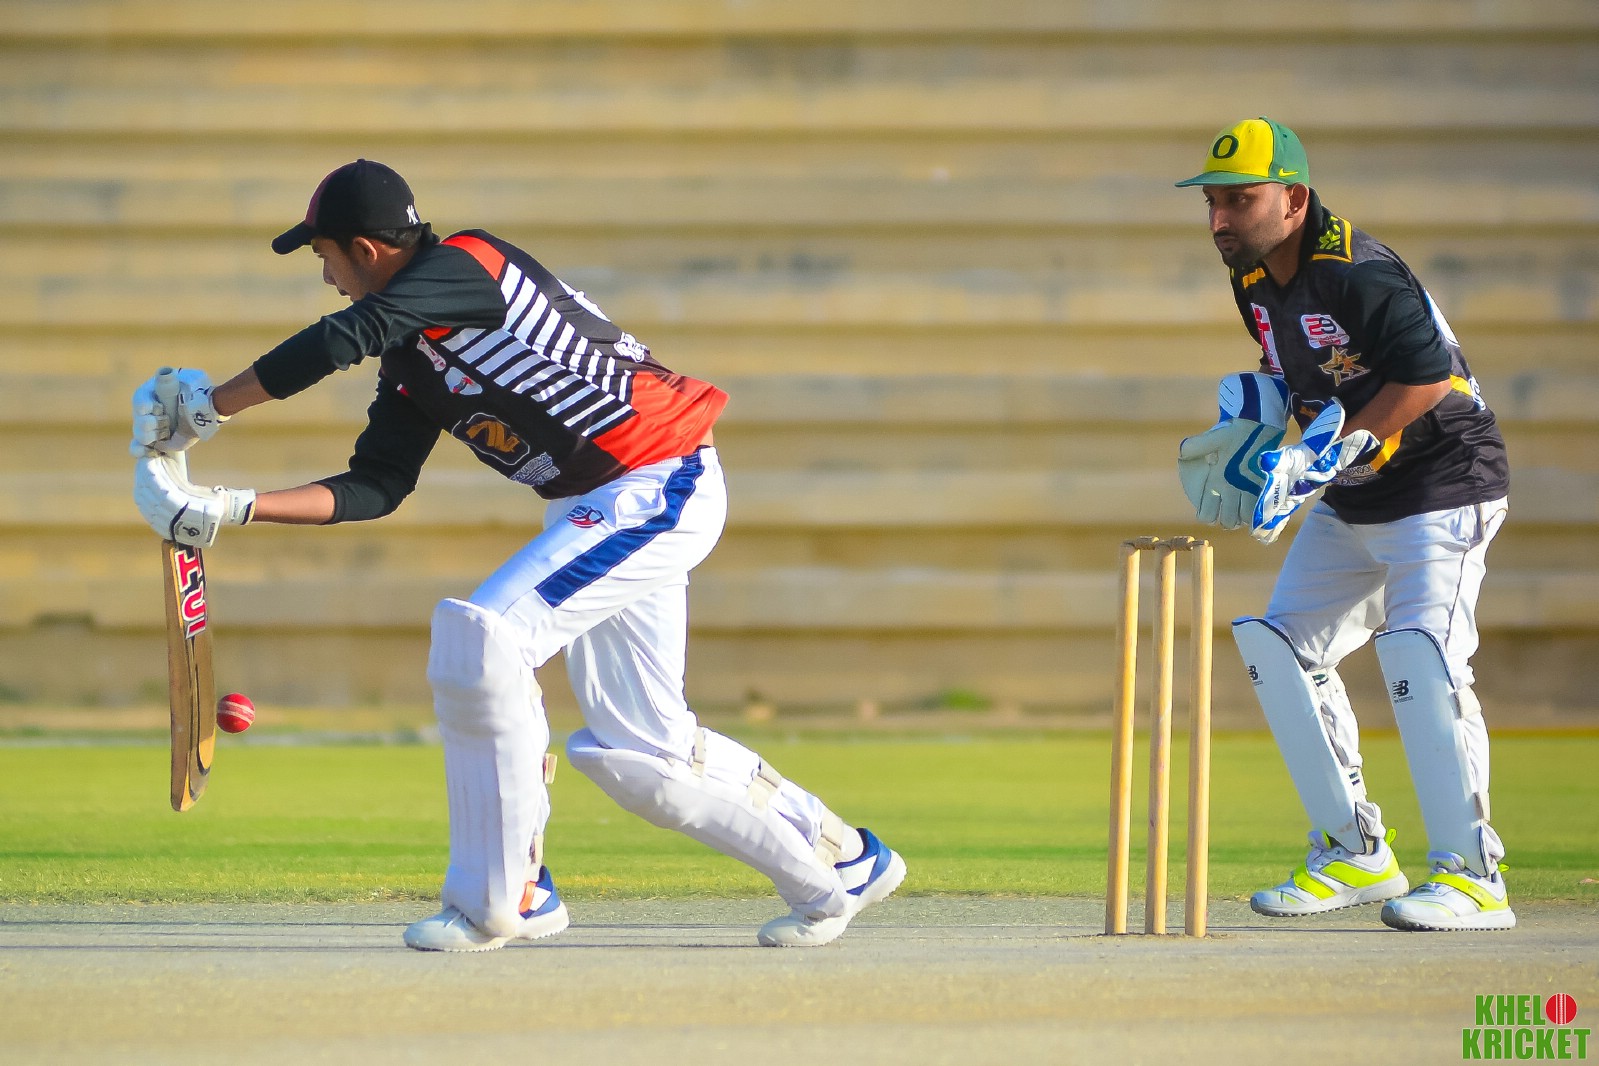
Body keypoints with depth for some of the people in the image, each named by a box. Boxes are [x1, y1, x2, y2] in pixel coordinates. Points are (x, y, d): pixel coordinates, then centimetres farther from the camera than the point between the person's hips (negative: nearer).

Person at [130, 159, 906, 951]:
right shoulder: (411, 357, 12)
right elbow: (374, 489, 11)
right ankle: (840, 863, 24)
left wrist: (203, 410, -22)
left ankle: (497, 899, -10)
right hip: (592, 502, 10)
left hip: (658, 489, -10)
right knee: (634, 749, 10)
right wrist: (231, 507, 2)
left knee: (483, 641, -19)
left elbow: (343, 338, -29)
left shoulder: (464, 265, -16)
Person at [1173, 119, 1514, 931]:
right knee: (1280, 649, 6)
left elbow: (1427, 376, -30)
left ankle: (1471, 877, -19)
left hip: (1443, 485, -10)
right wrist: (1251, 428, 1)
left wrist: (1326, 454, -28)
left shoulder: (1357, 274, -25)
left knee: (1418, 652, -23)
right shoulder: (1256, 282, 4)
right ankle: (1355, 855, 15)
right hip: (1349, 502, 10)